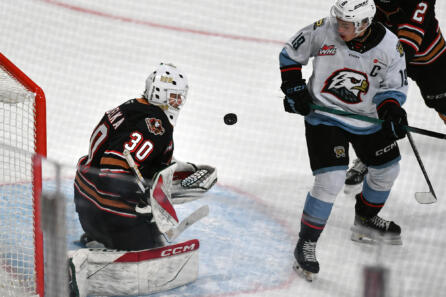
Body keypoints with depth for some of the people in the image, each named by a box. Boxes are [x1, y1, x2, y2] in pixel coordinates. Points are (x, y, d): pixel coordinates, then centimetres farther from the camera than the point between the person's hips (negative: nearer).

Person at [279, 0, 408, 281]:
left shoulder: (390, 47, -17)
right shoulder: (322, 31, -20)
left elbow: (394, 87, -6)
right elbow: (290, 53, -3)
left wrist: (392, 111, -25)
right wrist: (293, 87, -12)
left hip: (367, 119, 4)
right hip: (324, 116, -4)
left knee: (387, 169, 19)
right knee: (331, 180, -17)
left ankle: (365, 221, 46)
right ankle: (306, 243, -2)